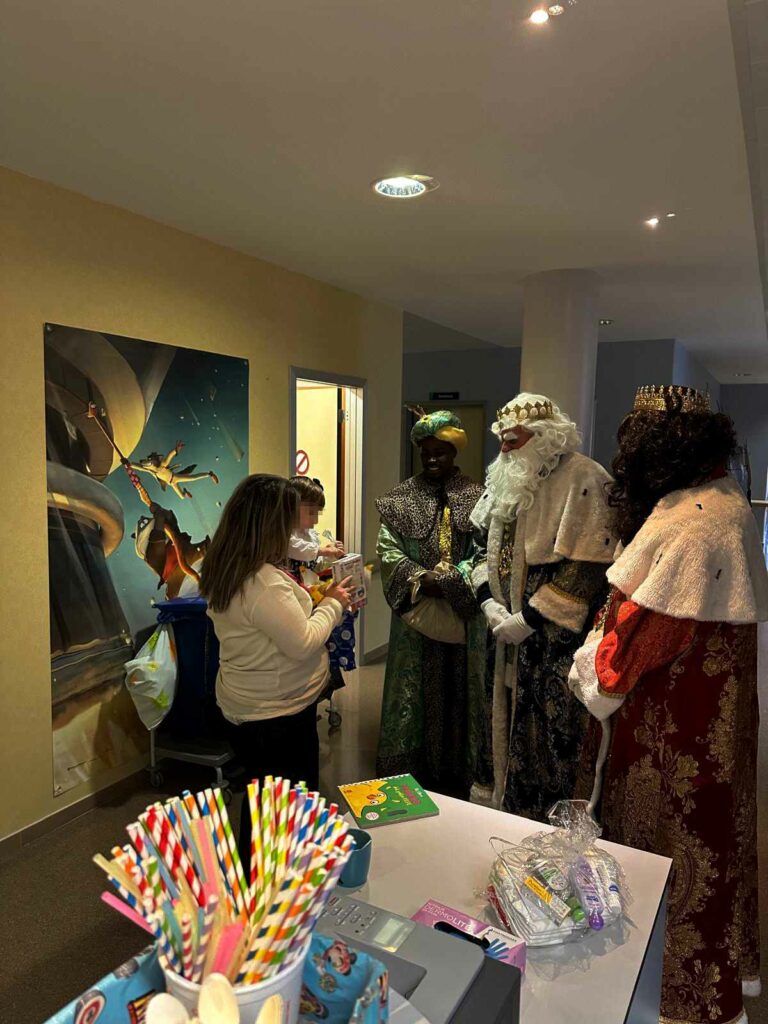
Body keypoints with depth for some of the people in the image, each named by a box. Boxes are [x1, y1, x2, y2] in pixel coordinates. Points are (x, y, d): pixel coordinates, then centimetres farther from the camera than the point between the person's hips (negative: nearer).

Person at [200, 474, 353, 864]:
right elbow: (304, 643, -25)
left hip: (246, 707, 10)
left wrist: (318, 601, 4)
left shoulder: (225, 569, 0)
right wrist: (333, 605, -11)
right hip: (278, 714, -10)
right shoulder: (264, 583, -31)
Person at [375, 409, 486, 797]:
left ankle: (454, 776, 25)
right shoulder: (400, 499, 2)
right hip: (415, 612, 0)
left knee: (457, 689, 10)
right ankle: (406, 775, 22)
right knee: (413, 690, 7)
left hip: (462, 615, 1)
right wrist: (423, 579, -18)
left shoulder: (476, 498, 1)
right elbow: (388, 551, -4)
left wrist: (452, 578, -18)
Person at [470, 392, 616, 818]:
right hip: (507, 630, 7)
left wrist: (530, 619, -19)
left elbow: (588, 565, -21)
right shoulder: (505, 479, 9)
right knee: (503, 715, 18)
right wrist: (489, 601, -2)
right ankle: (499, 794, 38)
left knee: (549, 728, 4)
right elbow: (484, 544, 14)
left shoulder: (581, 480, -15)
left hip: (555, 637, -7)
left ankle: (546, 817, 24)